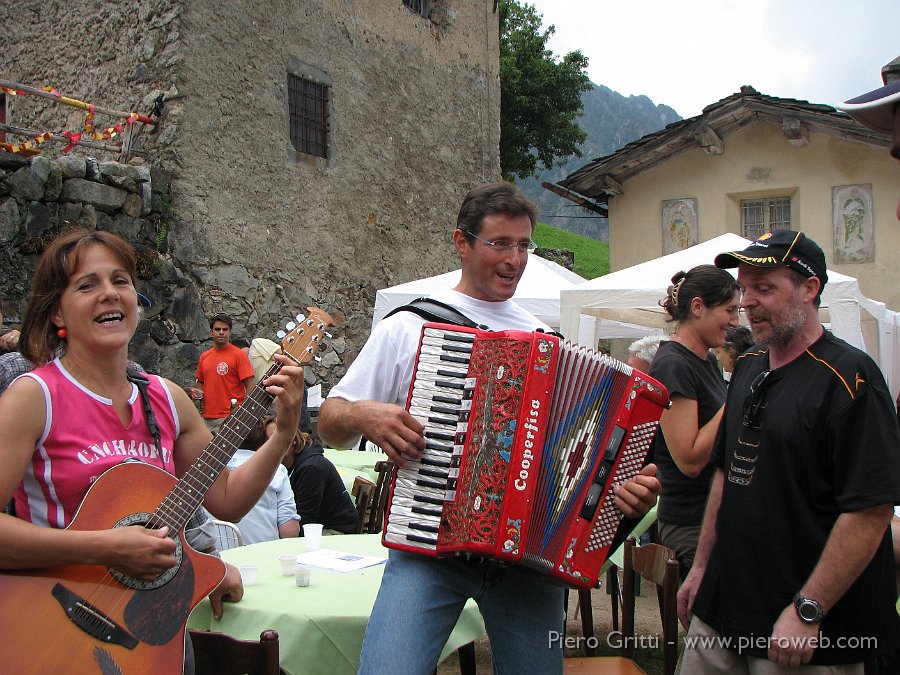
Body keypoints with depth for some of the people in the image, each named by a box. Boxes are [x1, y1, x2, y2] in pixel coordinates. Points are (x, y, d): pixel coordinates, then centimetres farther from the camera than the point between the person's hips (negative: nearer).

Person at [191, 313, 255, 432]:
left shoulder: (239, 355, -4)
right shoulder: (204, 357, 13)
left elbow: (250, 387, -8)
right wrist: (198, 393, 4)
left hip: (229, 418, -5)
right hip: (207, 418, 5)